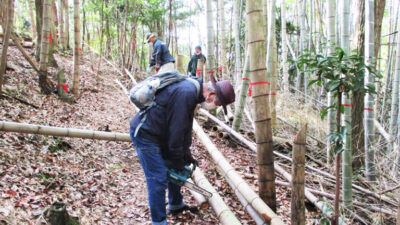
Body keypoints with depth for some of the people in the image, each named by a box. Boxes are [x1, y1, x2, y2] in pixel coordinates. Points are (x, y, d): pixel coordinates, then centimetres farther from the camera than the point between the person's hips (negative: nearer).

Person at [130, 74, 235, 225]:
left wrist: (186, 154, 12)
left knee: (174, 170, 20)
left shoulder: (193, 92, 6)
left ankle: (176, 205, 39)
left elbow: (186, 126, 12)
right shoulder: (186, 93, -27)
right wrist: (177, 159, -12)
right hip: (145, 135, -10)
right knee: (158, 180, -9)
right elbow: (176, 128, -23)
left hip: (159, 135, 10)